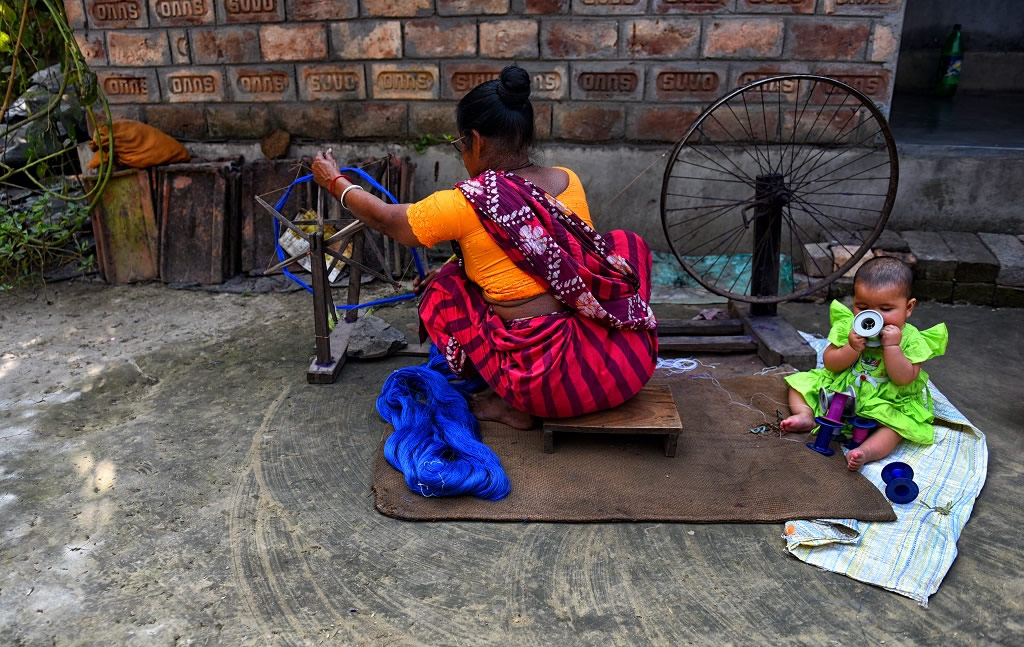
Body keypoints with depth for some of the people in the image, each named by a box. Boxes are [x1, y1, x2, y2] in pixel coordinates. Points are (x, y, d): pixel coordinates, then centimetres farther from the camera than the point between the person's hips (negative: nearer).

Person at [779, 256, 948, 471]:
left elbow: (904, 379, -21)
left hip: (884, 402, -3)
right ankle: (806, 415, -20)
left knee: (896, 424, -31)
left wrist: (892, 346, -30)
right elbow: (830, 363, -9)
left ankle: (867, 450, -48)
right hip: (837, 390, 3)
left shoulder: (910, 339, -12)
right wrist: (852, 348, -26)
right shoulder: (847, 326, -6)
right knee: (800, 381, -2)